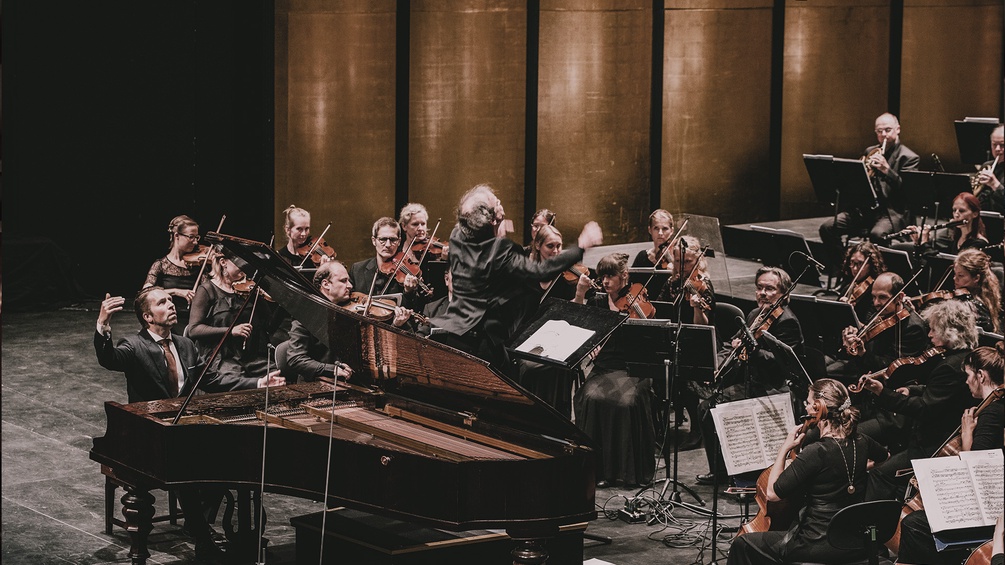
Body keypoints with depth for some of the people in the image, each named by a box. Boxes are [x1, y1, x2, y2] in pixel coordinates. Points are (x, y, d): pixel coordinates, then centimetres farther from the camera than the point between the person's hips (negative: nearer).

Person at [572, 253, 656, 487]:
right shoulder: (597, 301, 11)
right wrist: (579, 296, -10)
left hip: (632, 370, -3)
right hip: (604, 369, 3)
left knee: (628, 401, -33)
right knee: (592, 398, -29)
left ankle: (632, 470, -16)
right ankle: (601, 468, -19)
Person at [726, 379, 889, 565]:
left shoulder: (816, 452, -23)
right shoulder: (861, 443, -1)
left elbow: (772, 493, -18)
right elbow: (884, 457, 25)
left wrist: (784, 448, -11)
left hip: (821, 546, -8)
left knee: (742, 544, 6)